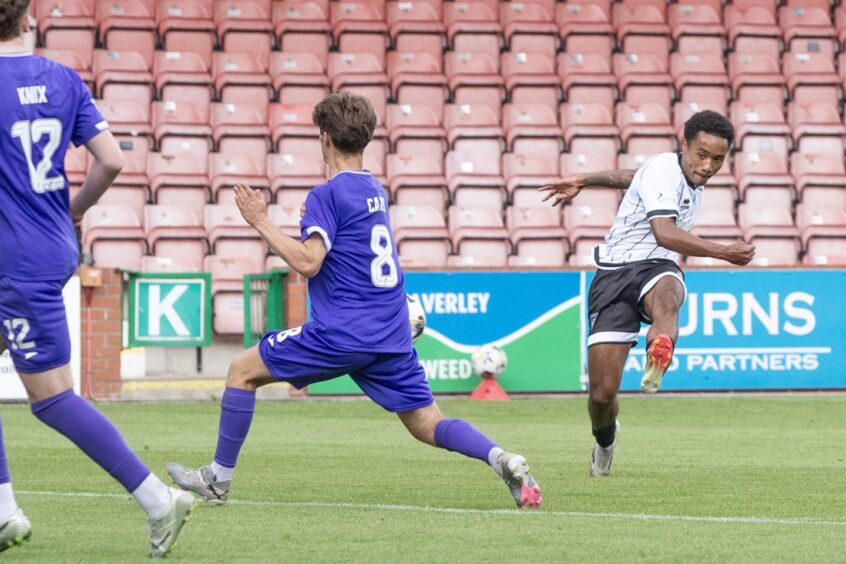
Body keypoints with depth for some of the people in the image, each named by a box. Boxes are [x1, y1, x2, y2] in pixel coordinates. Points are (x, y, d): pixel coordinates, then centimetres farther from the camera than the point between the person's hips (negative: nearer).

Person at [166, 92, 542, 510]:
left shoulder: (327, 195, -8)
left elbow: (307, 262, -19)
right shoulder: (375, 190, 16)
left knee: (243, 371, 7)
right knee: (427, 425, 8)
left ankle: (219, 478, 9)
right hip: (393, 335, 7)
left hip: (342, 333, -7)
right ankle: (501, 459, -17)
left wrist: (261, 223, -11)